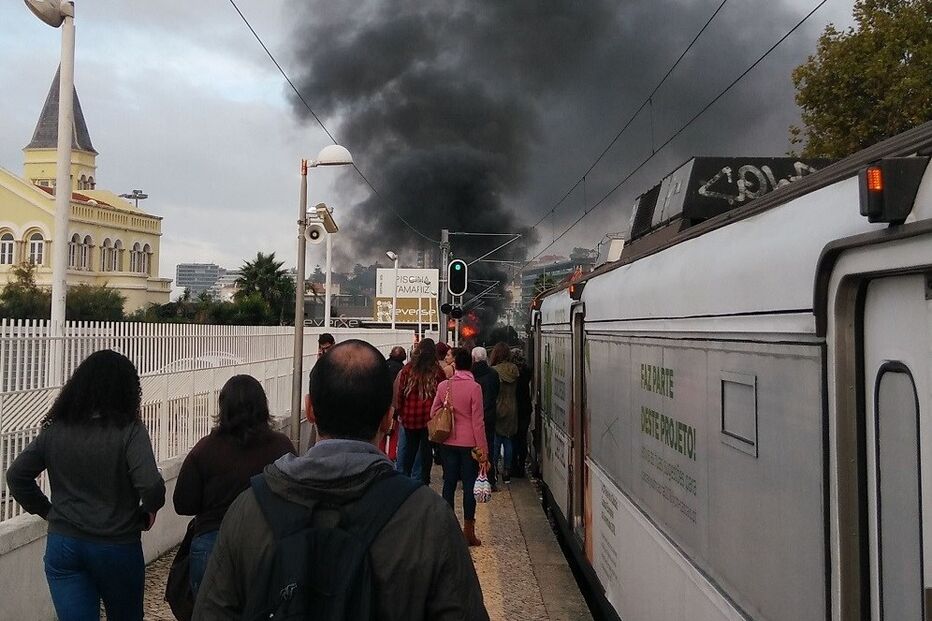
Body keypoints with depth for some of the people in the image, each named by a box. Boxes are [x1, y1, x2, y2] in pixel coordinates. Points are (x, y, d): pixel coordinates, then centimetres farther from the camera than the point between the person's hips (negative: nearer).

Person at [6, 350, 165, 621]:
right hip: (117, 547, -2)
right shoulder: (129, 431, -15)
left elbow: (16, 475, 2)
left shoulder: (54, 430, -2)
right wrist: (149, 511, -5)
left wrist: (45, 509, 10)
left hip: (62, 545, 3)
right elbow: (151, 486, -25)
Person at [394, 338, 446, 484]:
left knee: (409, 449, 15)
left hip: (410, 417, 2)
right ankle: (424, 481, 9)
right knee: (426, 450, 6)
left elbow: (400, 392, 1)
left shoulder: (408, 369, -2)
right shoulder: (437, 371, -7)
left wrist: (399, 412, 9)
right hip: (430, 417, -2)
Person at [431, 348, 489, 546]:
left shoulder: (443, 386, -1)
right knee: (469, 485, 4)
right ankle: (468, 531, 8)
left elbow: (433, 413, 7)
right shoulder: (474, 387, -11)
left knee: (449, 483, 11)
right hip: (469, 444, -3)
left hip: (448, 443, 3)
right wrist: (483, 450, -6)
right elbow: (478, 421, -11)